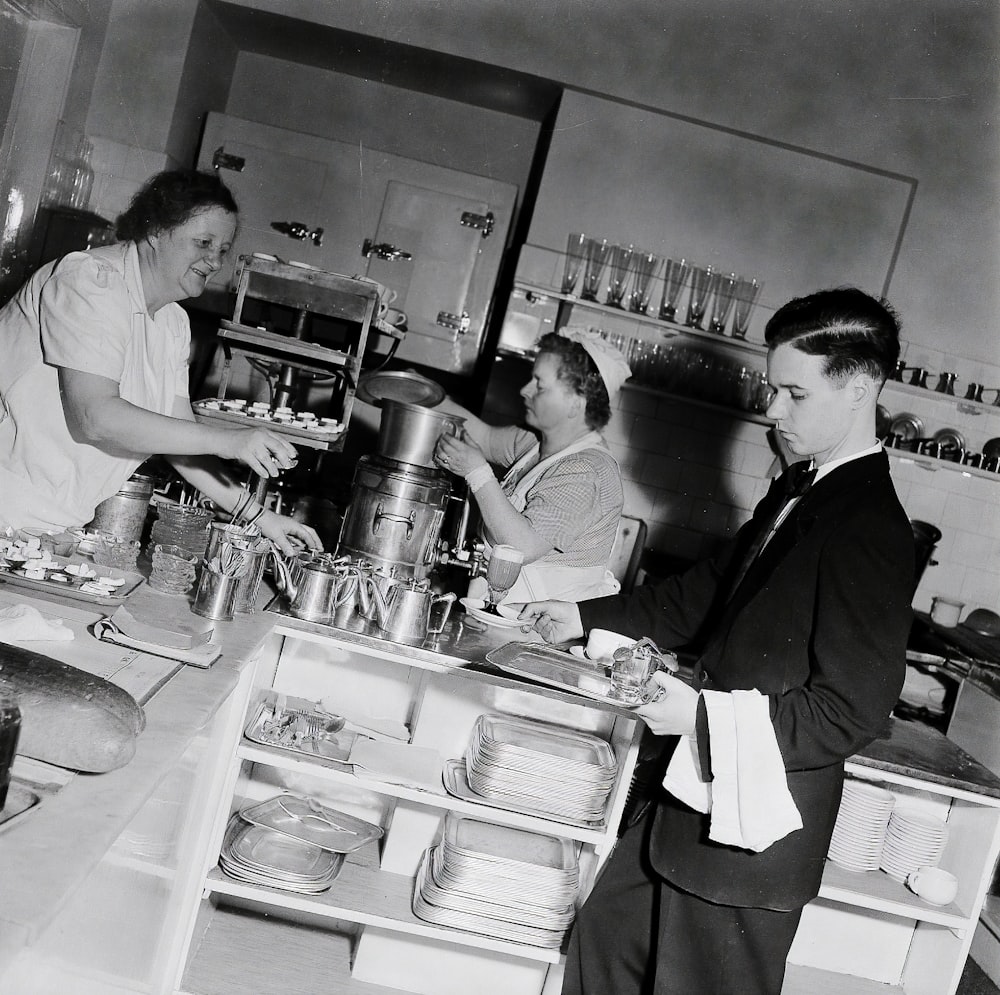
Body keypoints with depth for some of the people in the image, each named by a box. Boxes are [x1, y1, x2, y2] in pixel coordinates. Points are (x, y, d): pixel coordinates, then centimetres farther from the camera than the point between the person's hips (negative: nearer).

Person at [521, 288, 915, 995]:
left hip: (758, 833, -8)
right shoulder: (797, 490, 6)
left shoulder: (872, 531, -22)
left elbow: (849, 713, -23)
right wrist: (589, 617, 8)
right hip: (700, 793, 8)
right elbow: (708, 592, 14)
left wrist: (704, 714, -25)